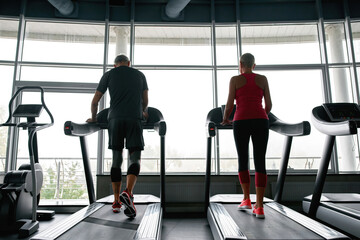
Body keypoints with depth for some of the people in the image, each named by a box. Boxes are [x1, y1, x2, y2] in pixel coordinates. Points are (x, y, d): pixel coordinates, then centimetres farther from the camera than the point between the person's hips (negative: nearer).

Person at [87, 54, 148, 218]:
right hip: (134, 119, -1)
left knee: (116, 160, 8)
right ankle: (128, 193, -24)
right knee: (135, 158, 0)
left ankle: (116, 202, 14)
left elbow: (95, 101, 15)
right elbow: (145, 101, 25)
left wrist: (93, 118, 30)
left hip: (115, 119, 1)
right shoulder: (139, 75, 20)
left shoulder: (109, 74, 17)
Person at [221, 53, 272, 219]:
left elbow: (229, 104, 4)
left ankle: (246, 200, 17)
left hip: (242, 121, -1)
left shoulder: (235, 80, 9)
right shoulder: (263, 79, 15)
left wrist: (225, 119, 21)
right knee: (260, 163, 2)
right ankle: (259, 207, 2)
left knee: (243, 161, 12)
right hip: (260, 121, 2)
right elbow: (269, 105, 13)